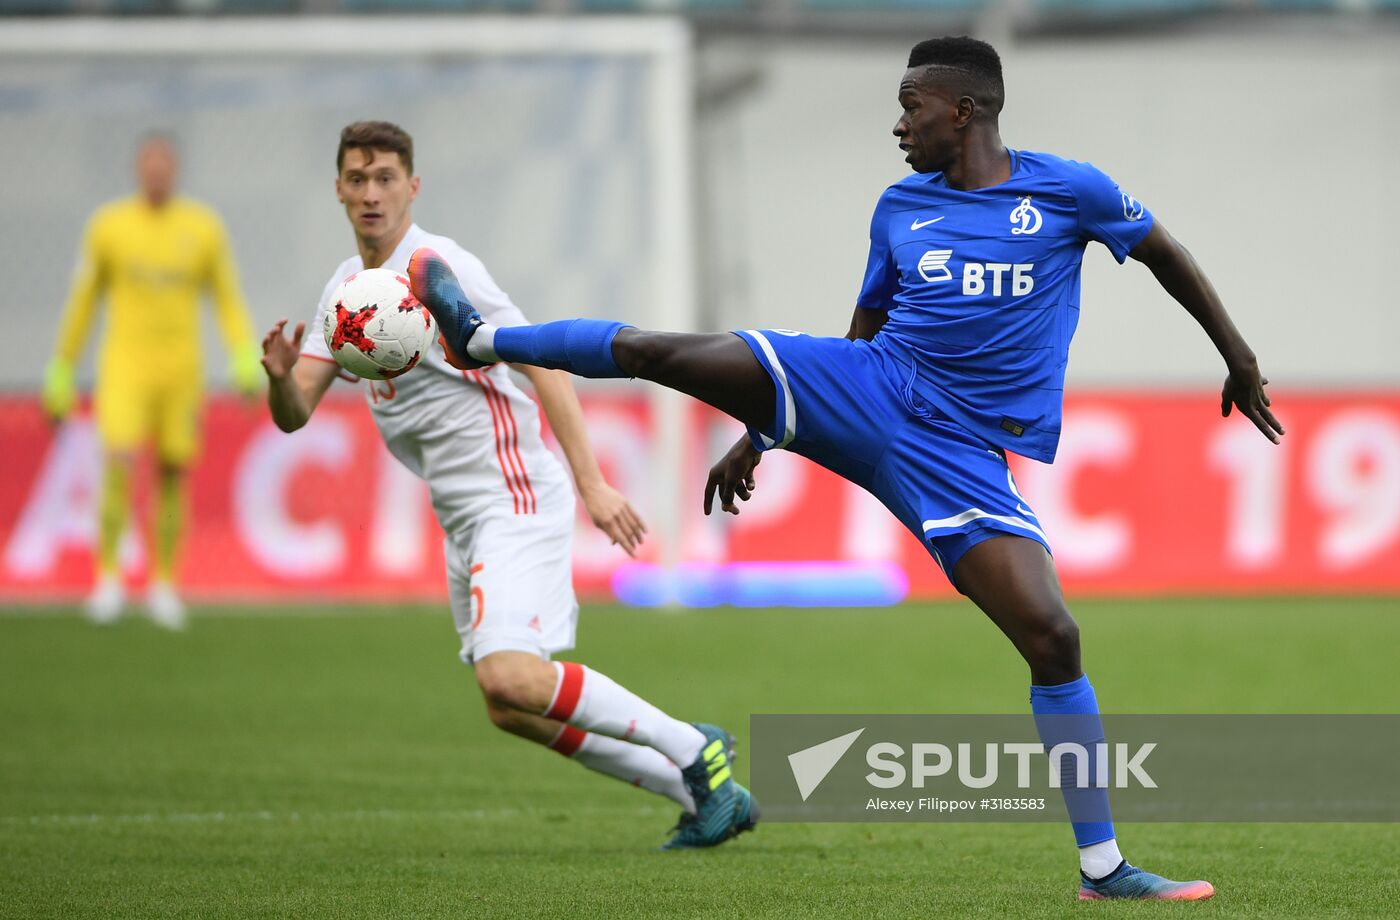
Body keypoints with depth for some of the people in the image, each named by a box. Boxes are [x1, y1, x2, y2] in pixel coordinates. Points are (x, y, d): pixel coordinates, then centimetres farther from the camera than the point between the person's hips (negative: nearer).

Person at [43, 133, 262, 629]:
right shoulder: (108, 225, -2)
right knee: (119, 463, -19)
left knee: (172, 475, 6)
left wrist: (247, 361, -11)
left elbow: (228, 302, 4)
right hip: (125, 364, -2)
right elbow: (82, 302, 6)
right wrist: (61, 371, 8)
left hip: (180, 370, 2)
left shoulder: (204, 227, 0)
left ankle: (164, 583, 21)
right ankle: (108, 577, -9)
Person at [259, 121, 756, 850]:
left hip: (514, 498, -9)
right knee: (513, 710, 7)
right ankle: (706, 799, 17)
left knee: (509, 677, -25)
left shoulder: (439, 269, -12)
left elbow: (540, 359, -16)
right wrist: (280, 375, -15)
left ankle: (693, 750, -10)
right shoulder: (346, 286, 13)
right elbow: (293, 414, 10)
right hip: (463, 519, 9)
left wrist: (591, 481, -24)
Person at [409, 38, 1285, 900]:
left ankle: (1105, 867, -6)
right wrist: (760, 434, 21)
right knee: (653, 352, -8)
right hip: (866, 390, 3)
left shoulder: (1067, 191, -2)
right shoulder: (901, 209, 9)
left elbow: (1164, 252, 12)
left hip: (959, 455, -3)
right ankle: (483, 339, 18)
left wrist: (1239, 360, 14)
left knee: (1052, 637, -16)